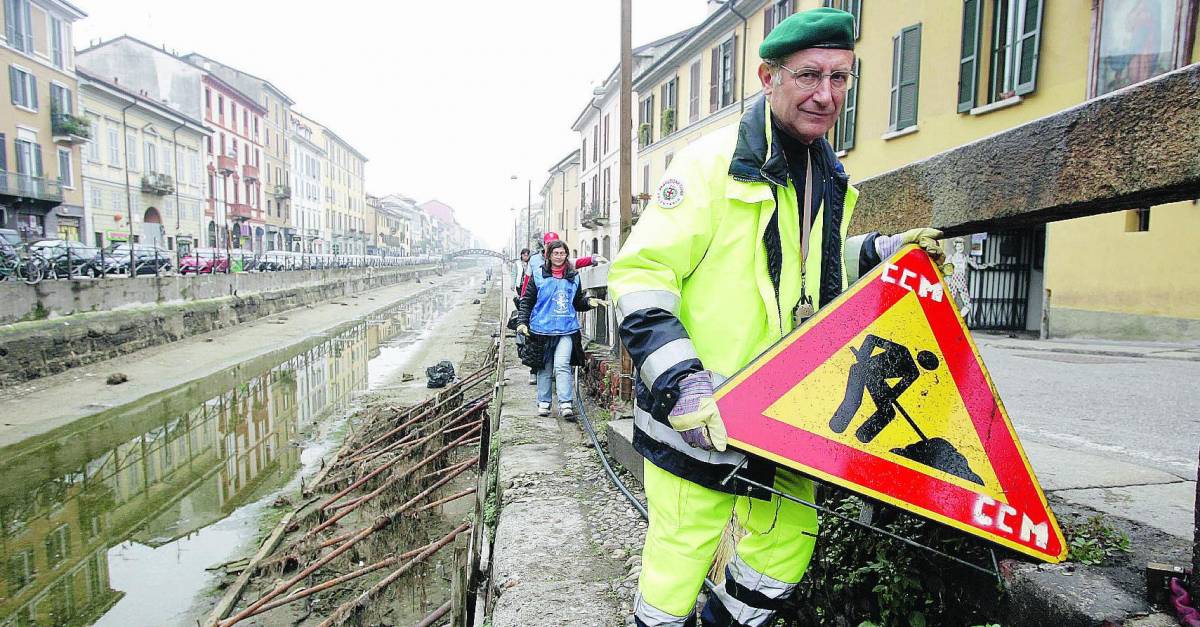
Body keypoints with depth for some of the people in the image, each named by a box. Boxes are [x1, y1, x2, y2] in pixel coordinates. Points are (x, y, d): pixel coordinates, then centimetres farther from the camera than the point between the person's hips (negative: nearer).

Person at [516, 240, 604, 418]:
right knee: (544, 368, 9)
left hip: (567, 330, 0)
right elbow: (527, 301, 4)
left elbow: (578, 303, 19)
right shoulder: (538, 275, 3)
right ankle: (544, 403, 20)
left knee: (562, 365, -15)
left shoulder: (574, 277, 10)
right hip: (542, 329, 0)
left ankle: (566, 404, -16)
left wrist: (590, 302, -1)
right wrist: (522, 322, -6)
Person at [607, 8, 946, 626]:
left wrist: (882, 250, 12)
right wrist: (680, 384, -27)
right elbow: (638, 275, -18)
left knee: (788, 542, 17)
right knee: (683, 556, 4)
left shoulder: (829, 179, 12)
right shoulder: (711, 161, -13)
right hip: (696, 419, -7)